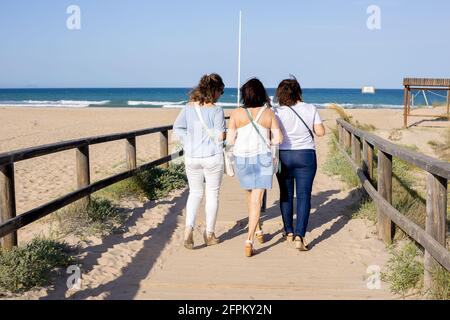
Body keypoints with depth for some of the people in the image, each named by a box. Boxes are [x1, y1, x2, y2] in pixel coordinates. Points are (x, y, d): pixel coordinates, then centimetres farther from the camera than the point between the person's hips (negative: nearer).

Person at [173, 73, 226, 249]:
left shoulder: (189, 107, 0)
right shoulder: (216, 110, -15)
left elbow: (177, 127, 5)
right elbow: (220, 136, -15)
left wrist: (188, 143, 10)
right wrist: (226, 134, 6)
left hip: (191, 156, 4)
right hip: (212, 157, -4)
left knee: (195, 192, 17)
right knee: (212, 194, 11)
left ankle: (189, 228, -3)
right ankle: (209, 233, 18)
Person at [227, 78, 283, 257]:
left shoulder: (237, 114, -5)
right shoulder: (269, 113, -3)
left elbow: (230, 140, -6)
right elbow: (278, 139, -3)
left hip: (242, 160, 1)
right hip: (263, 159, -1)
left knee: (251, 195, 23)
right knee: (256, 200, -2)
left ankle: (258, 231, 39)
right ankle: (249, 241, -14)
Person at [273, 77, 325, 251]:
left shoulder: (278, 112, -8)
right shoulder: (310, 109, -3)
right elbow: (320, 132, -2)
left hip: (283, 156, 0)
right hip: (306, 155, 0)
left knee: (286, 194, 15)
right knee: (303, 196, -1)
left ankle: (289, 232, 25)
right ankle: (299, 236, -13)